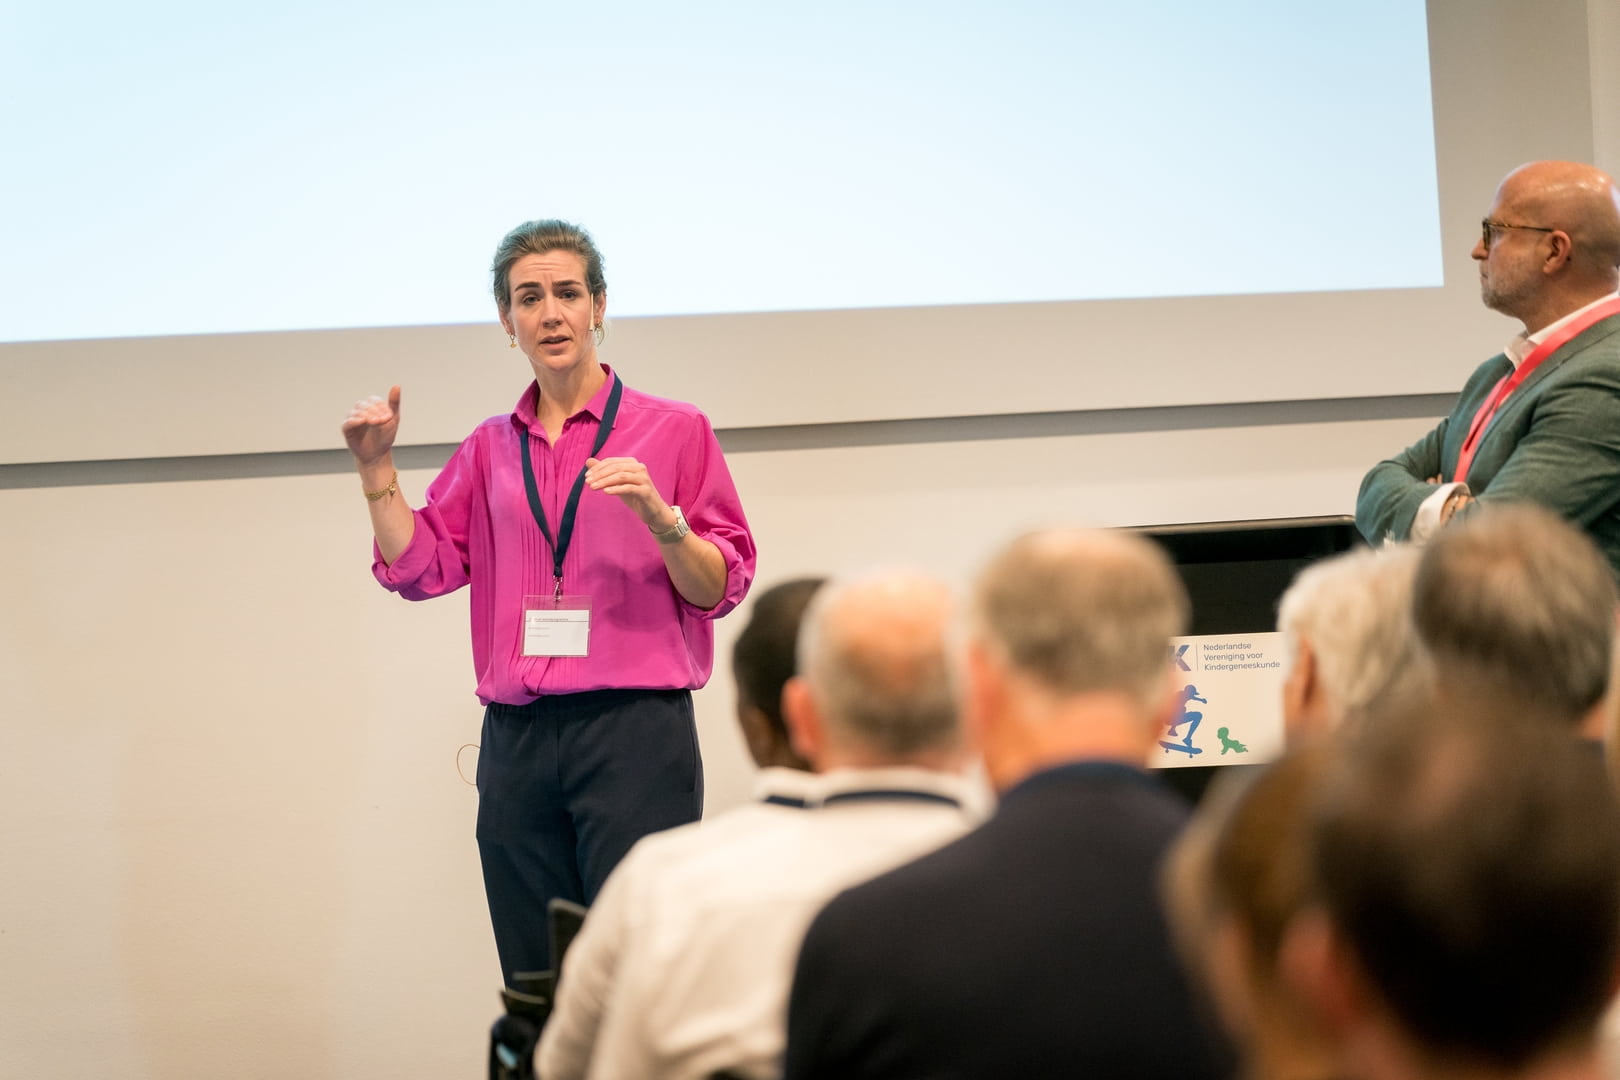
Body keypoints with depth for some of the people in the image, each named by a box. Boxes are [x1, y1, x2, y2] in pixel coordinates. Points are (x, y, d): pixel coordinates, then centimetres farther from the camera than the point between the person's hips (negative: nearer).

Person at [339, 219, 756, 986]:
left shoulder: (672, 432, 5)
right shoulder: (491, 449, 17)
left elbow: (720, 588, 1)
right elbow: (419, 568, 13)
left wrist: (658, 515, -16)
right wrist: (376, 471, 3)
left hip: (634, 730, -4)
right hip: (516, 742, 4)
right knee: (533, 988, 4)